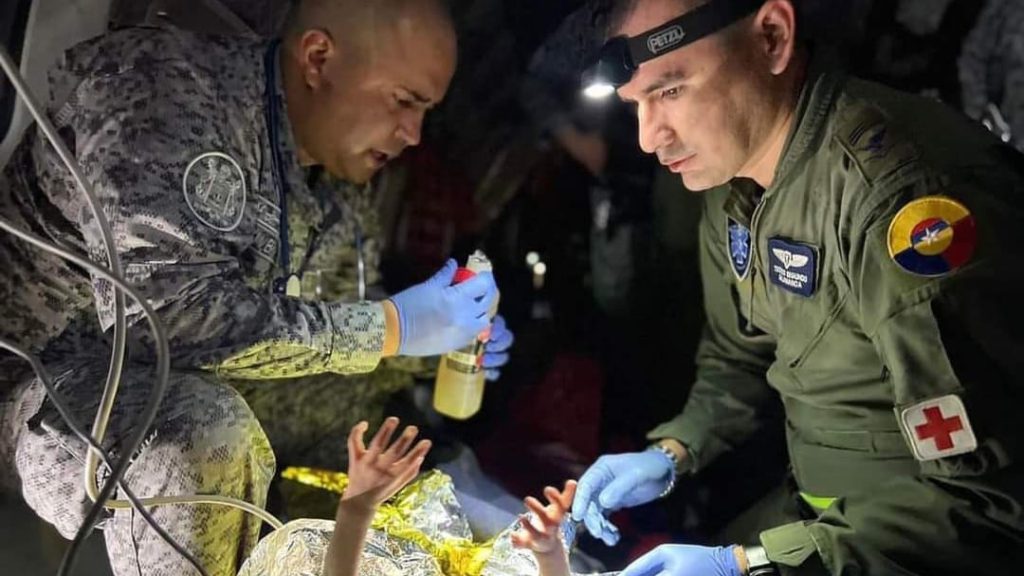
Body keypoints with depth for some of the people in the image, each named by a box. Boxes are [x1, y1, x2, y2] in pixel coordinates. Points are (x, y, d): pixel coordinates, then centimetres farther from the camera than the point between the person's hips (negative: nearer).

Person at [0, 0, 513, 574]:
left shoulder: (308, 193, 0)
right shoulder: (166, 83, -26)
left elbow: (269, 319, 10)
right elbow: (169, 311, -36)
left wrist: (435, 341, 0)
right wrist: (391, 327, -27)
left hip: (136, 384, 8)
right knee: (205, 435, -32)